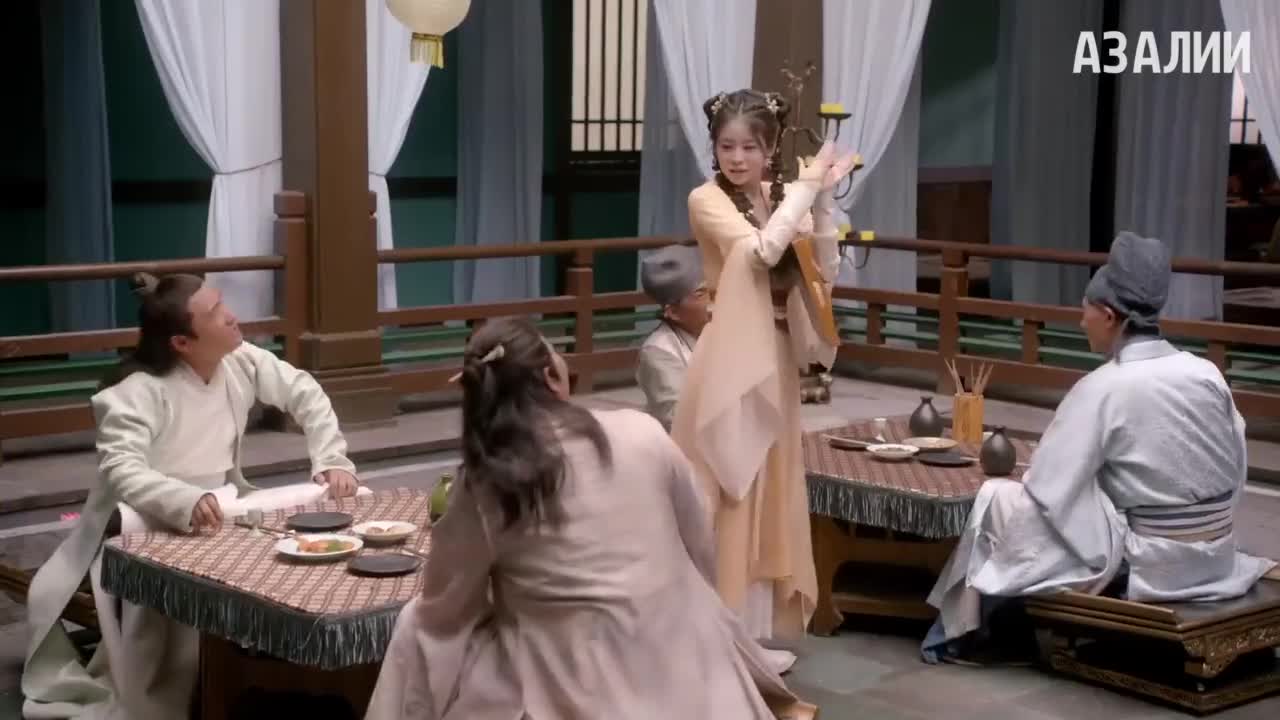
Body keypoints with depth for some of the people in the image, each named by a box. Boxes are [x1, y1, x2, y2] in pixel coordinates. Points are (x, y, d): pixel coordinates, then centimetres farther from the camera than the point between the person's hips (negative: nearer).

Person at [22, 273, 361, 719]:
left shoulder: (241, 362, -7)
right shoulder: (139, 393, -25)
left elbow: (305, 393, 6)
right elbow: (122, 471, -39)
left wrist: (332, 460, -9)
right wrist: (187, 502, -57)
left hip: (223, 510, 6)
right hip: (152, 527, -6)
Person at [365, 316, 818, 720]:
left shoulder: (484, 486, -12)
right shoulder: (643, 434, -6)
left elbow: (443, 608, 0)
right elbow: (702, 554, 4)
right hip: (681, 670, 2)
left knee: (419, 630, 17)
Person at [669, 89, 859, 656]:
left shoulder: (784, 200, 8)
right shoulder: (707, 200, -10)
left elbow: (825, 276, 2)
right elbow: (763, 250, -25)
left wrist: (822, 201, -7)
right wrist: (807, 186, -18)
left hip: (776, 363, 7)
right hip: (731, 365, -7)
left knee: (765, 496, 12)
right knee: (728, 499, -3)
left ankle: (755, 633, 22)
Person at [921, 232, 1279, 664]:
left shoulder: (1104, 387, -17)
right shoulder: (1206, 373, -1)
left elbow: (1045, 486, -14)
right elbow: (1236, 472, 7)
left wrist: (1027, 477, 9)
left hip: (1143, 561, -7)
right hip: (1213, 555, 7)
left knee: (998, 499, 4)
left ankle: (964, 628, 20)